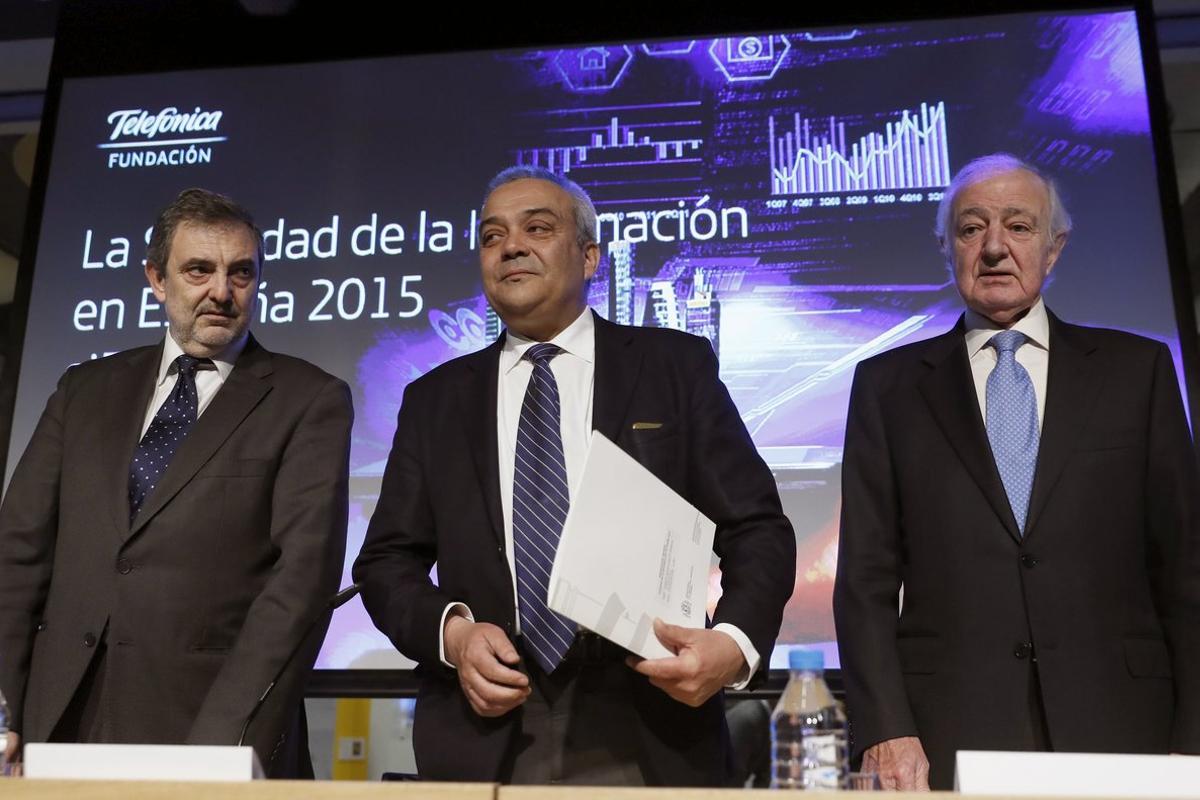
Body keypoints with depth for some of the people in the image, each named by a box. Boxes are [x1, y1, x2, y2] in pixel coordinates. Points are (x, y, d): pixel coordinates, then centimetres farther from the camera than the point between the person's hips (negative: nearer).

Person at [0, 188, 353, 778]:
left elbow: (305, 569, -11)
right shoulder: (86, 389, 11)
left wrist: (227, 739, -19)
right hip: (61, 725, 4)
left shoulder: (310, 401, -2)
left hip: (211, 725, -3)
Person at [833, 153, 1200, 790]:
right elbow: (866, 579, 2)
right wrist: (885, 730, -8)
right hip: (949, 736, 0)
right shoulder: (888, 384, 6)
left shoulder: (1137, 368, 8)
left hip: (1118, 722, 1)